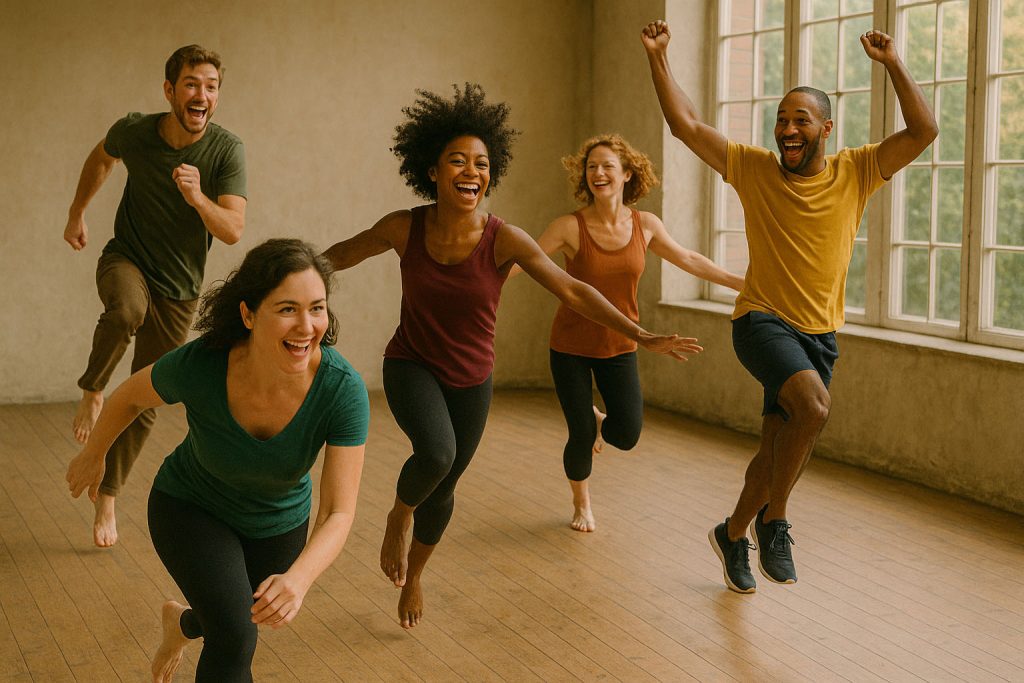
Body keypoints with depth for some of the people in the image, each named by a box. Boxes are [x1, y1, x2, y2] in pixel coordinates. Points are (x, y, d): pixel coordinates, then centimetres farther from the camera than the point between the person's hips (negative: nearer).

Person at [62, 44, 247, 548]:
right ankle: (92, 392, -12)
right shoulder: (134, 132, -13)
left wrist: (197, 198, -42)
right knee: (128, 308, -39)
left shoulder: (226, 150, -17)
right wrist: (77, 214, 18)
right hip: (125, 261, -1)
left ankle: (107, 498, 25)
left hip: (178, 289, 1)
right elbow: (101, 157, 12)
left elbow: (233, 230, -24)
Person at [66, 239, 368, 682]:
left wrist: (298, 579, -53)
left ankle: (182, 622, 63)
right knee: (234, 636, -24)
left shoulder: (344, 391, -35)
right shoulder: (197, 365, -35)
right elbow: (132, 395, -11)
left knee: (231, 631, 27)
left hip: (278, 524, 2)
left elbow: (339, 514, -33)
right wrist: (93, 455, 6)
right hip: (190, 509, -2)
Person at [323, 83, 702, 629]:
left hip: (471, 379, 2)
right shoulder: (403, 229, -18)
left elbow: (572, 291, -18)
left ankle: (413, 576, 46)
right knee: (436, 454, -31)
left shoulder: (504, 240, -22)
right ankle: (400, 514, 4)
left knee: (444, 488, 16)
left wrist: (642, 337, -22)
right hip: (411, 365, -1)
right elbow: (341, 255, -1)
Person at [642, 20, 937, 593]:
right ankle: (774, 519, -9)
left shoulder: (855, 173, 0)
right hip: (762, 320, -3)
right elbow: (686, 124, -4)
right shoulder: (754, 168, -2)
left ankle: (733, 534, 34)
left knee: (780, 448, 9)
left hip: (819, 332, 3)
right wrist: (658, 57, -11)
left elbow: (923, 131, -10)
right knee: (814, 406, -29)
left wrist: (893, 62, -16)